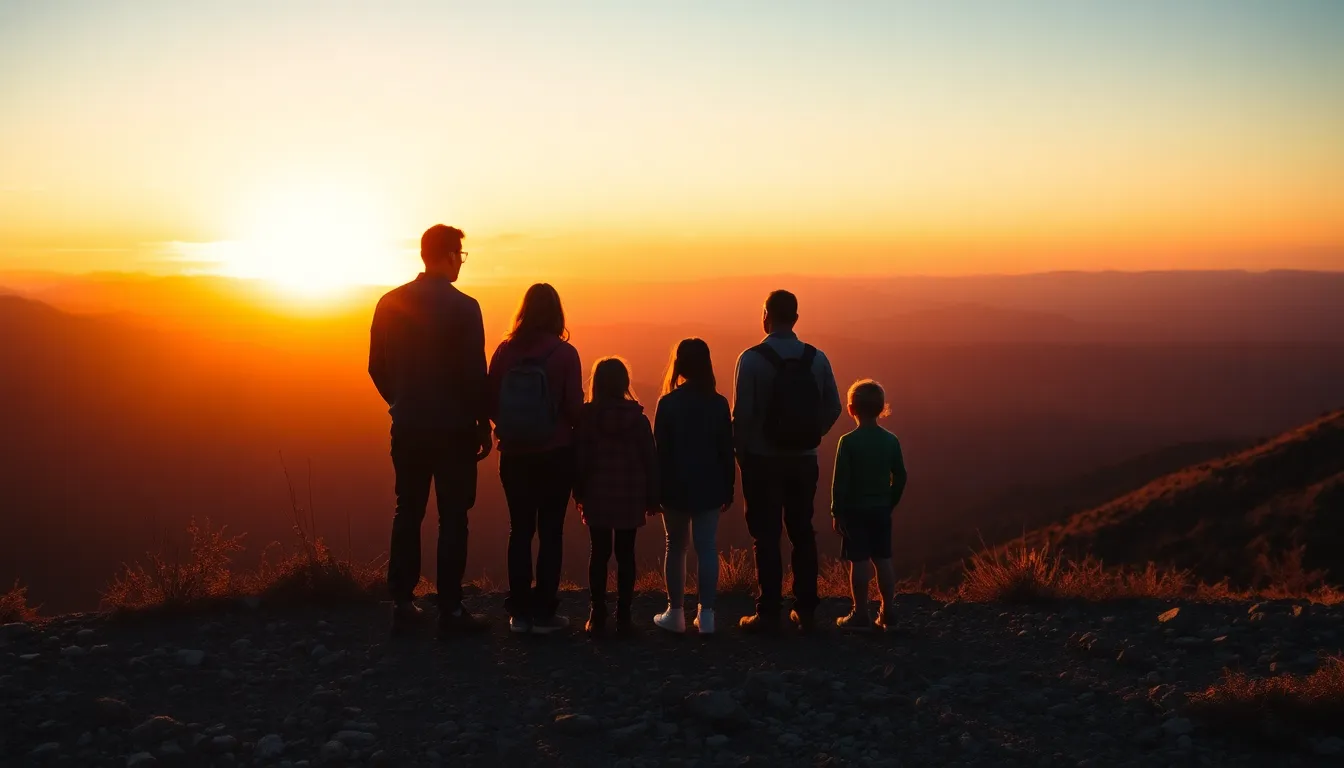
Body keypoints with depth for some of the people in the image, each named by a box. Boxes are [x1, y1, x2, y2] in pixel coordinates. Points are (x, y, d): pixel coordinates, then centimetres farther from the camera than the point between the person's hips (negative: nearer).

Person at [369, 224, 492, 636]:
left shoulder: (390, 303, 1)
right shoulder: (463, 307, -13)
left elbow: (377, 366, 6)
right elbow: (474, 372, -13)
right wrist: (483, 424, -2)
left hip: (408, 427, 5)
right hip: (454, 427, -4)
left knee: (408, 513, 13)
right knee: (452, 517, 2)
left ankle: (403, 604, 15)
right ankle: (450, 609, 4)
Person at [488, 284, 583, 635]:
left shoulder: (505, 351, -3)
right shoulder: (564, 353, -11)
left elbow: (491, 404, 0)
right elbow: (575, 408, -11)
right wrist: (572, 432, 11)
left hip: (514, 456, 3)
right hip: (555, 454, -3)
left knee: (520, 530, 11)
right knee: (550, 531, 5)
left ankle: (519, 611, 13)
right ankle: (543, 613, 6)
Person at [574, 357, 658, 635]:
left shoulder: (586, 417, -5)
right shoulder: (638, 418, -4)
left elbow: (580, 458, -4)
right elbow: (650, 460, -2)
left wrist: (578, 494, 6)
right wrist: (652, 497, 5)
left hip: (597, 497, 0)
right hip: (629, 498, 0)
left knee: (599, 553, 7)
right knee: (625, 554, 5)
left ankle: (598, 615, 6)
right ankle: (623, 616, 5)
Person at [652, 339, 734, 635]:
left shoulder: (668, 404, -8)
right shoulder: (719, 404, -2)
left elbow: (660, 451, -7)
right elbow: (727, 451, 1)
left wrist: (656, 490, -1)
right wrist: (728, 490, 9)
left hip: (676, 487, -1)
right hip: (709, 488, 1)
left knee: (676, 548, 9)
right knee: (707, 548, 4)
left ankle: (676, 613, 11)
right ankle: (706, 615, 3)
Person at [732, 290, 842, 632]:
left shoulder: (752, 359, -12)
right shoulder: (817, 359, 0)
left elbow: (742, 414, -14)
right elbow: (833, 408, 3)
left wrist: (741, 453, 0)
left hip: (763, 461, -3)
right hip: (804, 461, 4)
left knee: (766, 537, 3)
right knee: (802, 533, 13)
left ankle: (768, 613, 4)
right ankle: (806, 611, 17)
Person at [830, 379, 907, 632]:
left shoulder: (849, 442, -11)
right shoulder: (891, 441, 0)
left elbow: (840, 481, -12)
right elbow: (900, 478, 4)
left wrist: (836, 512, -5)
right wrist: (889, 505, 15)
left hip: (855, 510, -4)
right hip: (882, 511, 4)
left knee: (859, 561, -1)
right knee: (883, 560, 10)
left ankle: (861, 615, 3)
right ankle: (887, 613, 14)